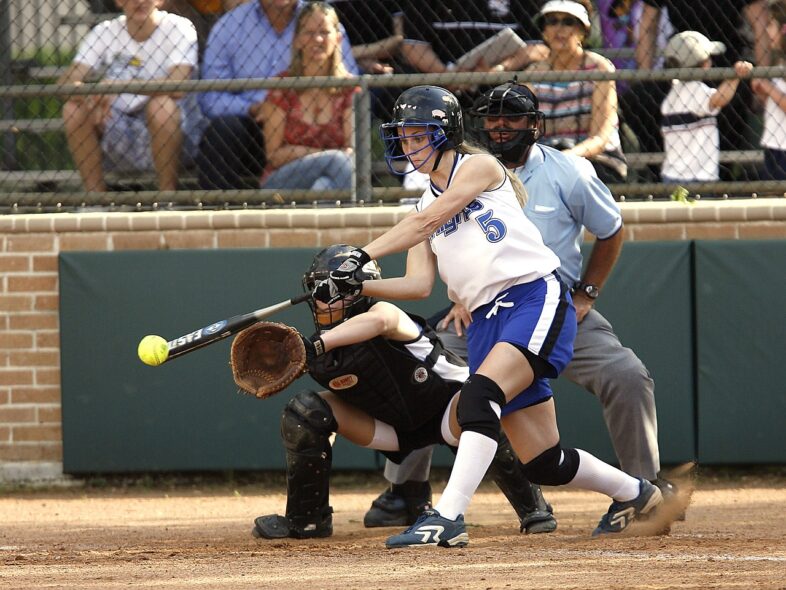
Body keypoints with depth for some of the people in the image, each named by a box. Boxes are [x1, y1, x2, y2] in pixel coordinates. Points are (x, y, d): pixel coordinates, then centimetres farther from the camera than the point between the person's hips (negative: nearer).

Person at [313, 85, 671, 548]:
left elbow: (428, 221, -12)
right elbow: (419, 285, 8)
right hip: (487, 319, 7)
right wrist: (358, 285, -7)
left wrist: (363, 254, -18)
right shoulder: (424, 207, 21)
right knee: (542, 463, 4)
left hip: (537, 297, -7)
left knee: (480, 394, -30)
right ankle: (634, 492, 29)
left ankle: (448, 517, -39)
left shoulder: (478, 167, 3)